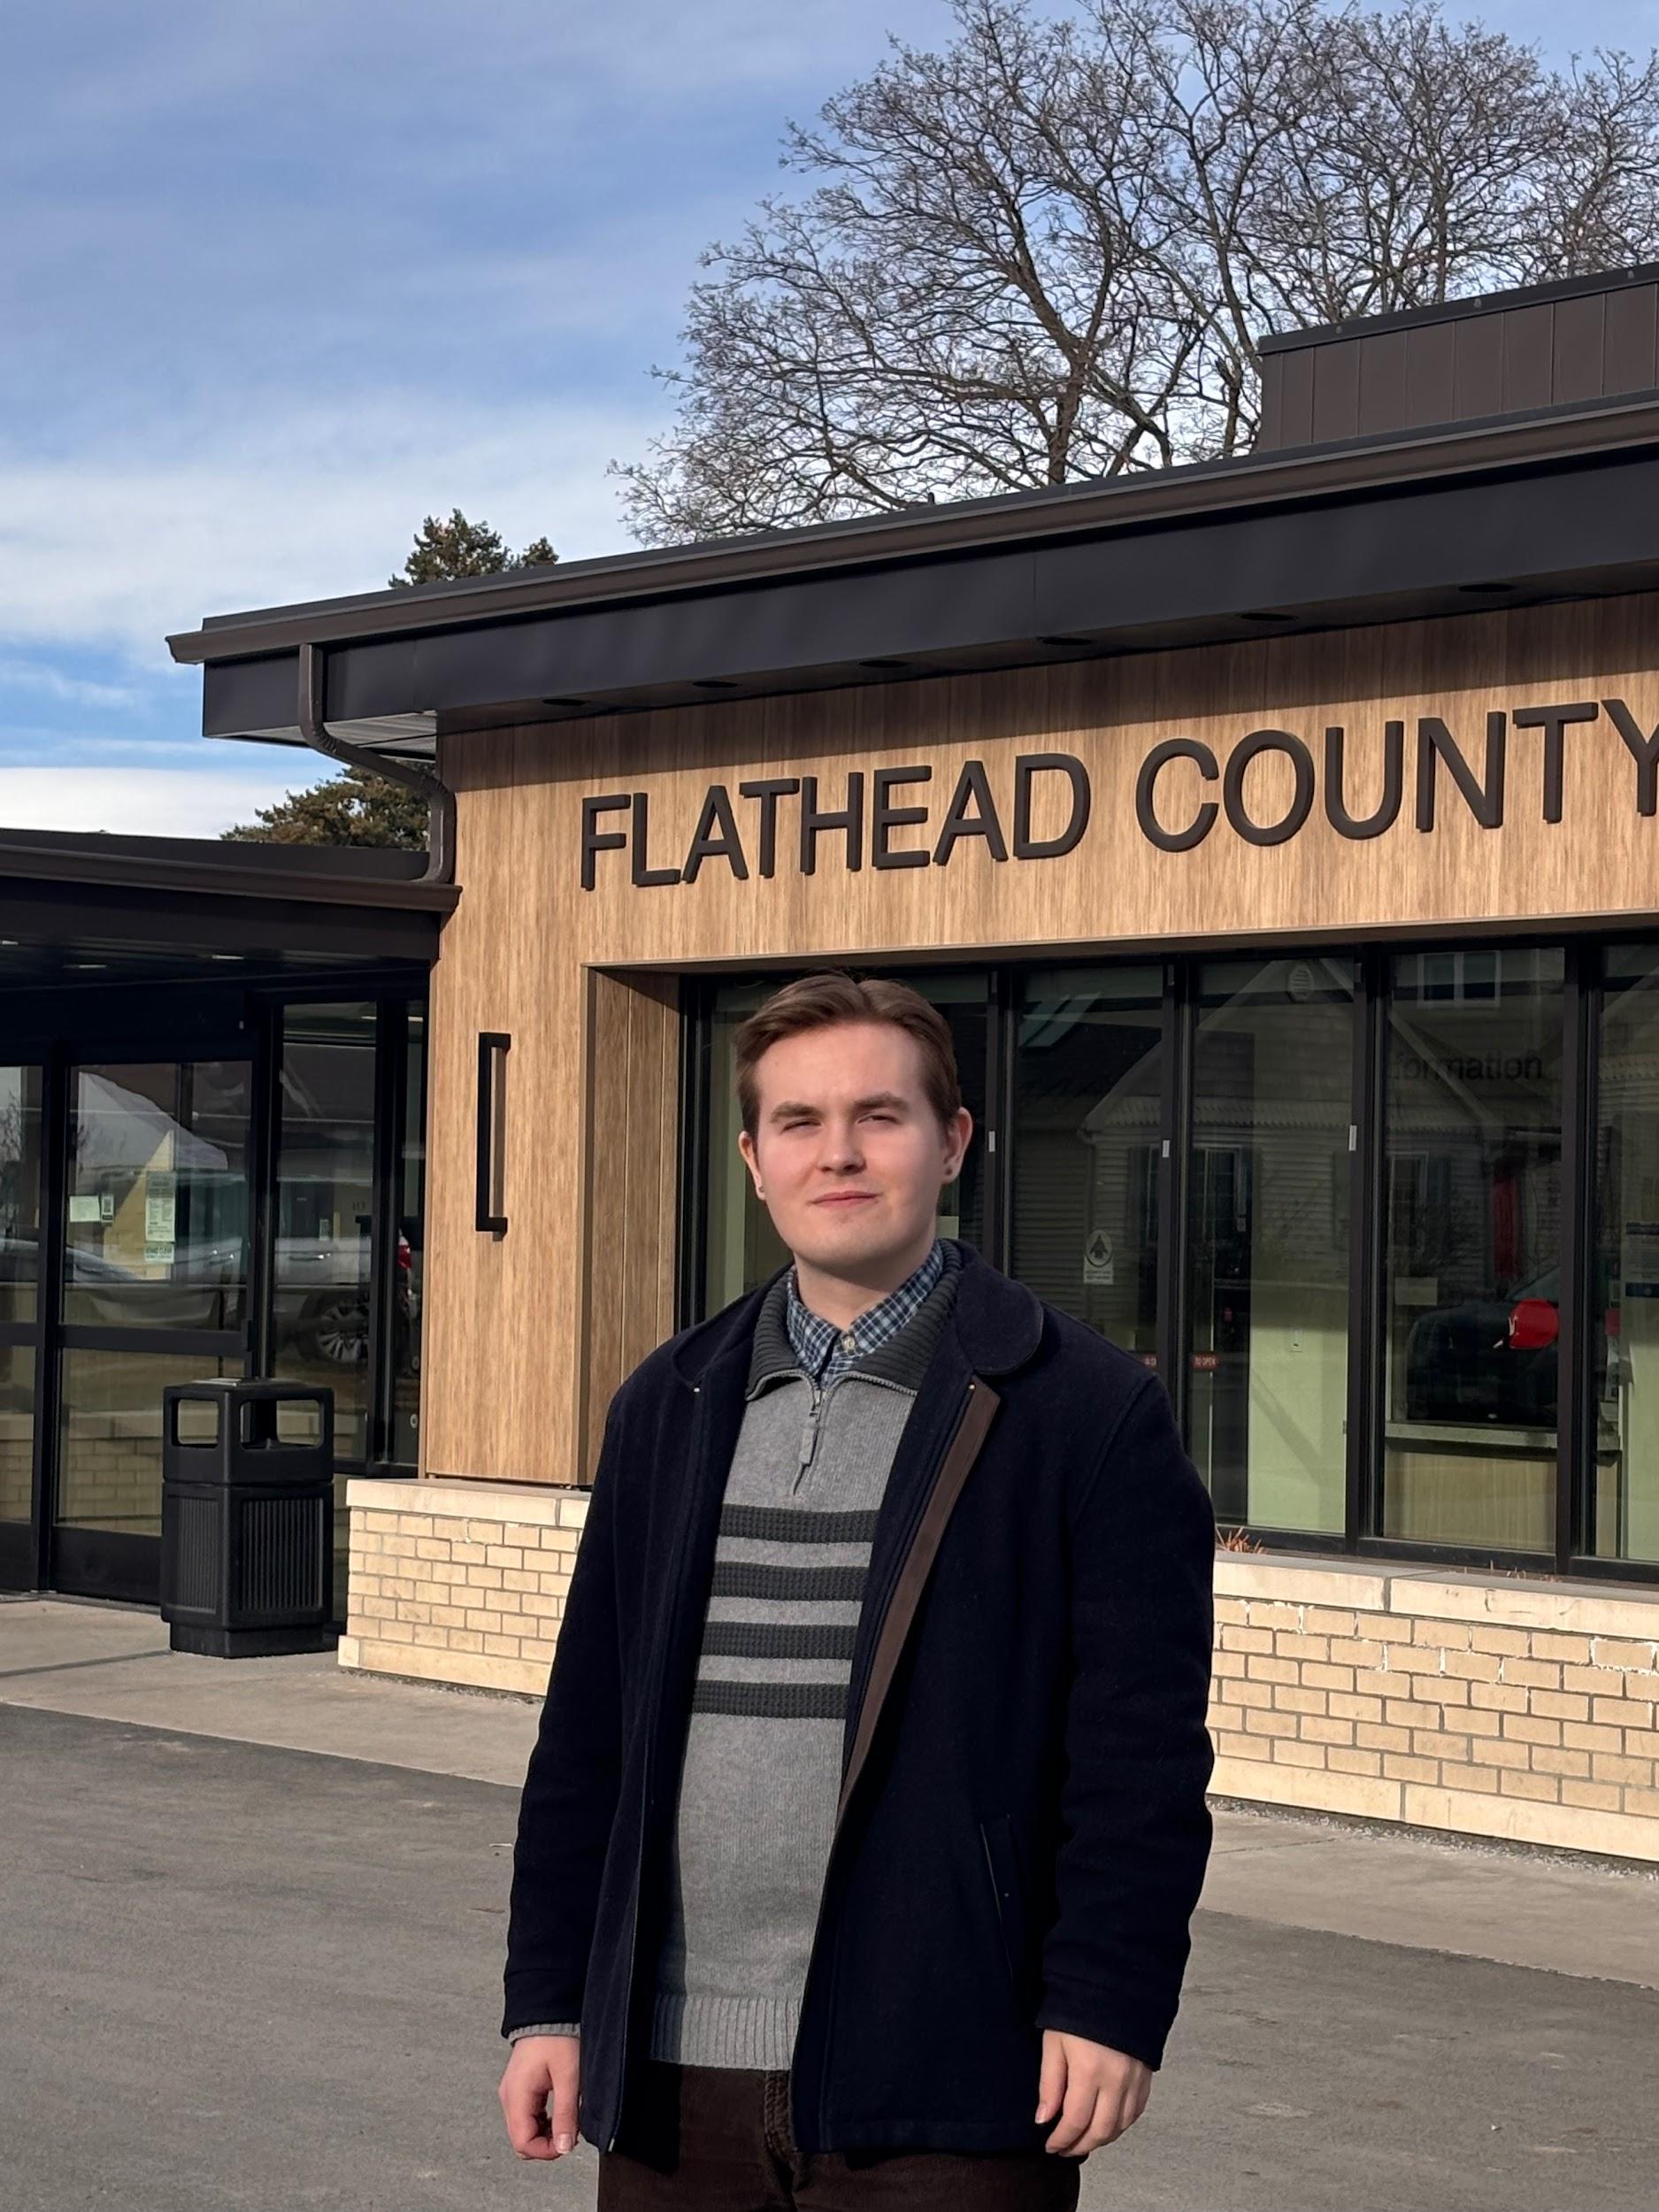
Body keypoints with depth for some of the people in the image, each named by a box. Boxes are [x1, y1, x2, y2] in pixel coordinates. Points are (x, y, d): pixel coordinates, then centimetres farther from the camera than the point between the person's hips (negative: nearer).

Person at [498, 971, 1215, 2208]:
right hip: (675, 2079, 5)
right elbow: (587, 1730, 12)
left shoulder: (1087, 1412, -4)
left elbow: (1140, 1748, -7)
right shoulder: (668, 1407, 12)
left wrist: (1110, 2004, -13)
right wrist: (548, 2002, 8)